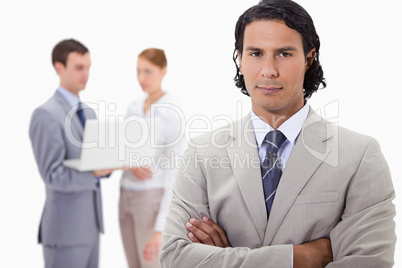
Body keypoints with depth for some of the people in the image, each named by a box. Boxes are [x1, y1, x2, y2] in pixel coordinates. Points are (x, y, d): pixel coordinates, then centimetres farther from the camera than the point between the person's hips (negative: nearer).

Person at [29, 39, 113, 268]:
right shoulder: (46, 115, -13)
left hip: (91, 222, 8)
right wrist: (95, 173, -28)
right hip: (65, 229, -8)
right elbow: (53, 176, -18)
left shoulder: (89, 113, 14)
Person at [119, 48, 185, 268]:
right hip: (126, 195, 7)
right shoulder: (134, 107, 8)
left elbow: (174, 172, -17)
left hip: (152, 198, -7)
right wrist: (131, 165, -12)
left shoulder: (171, 112, -14)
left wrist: (160, 228, -21)